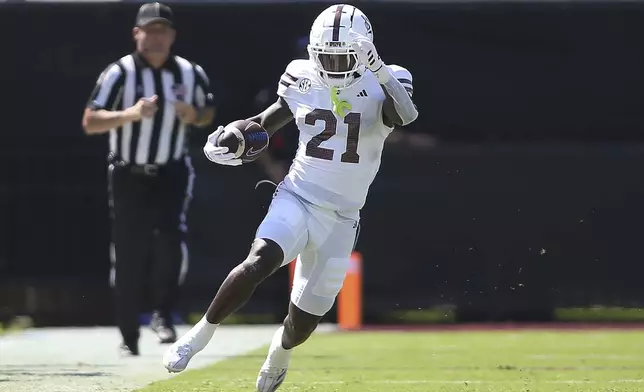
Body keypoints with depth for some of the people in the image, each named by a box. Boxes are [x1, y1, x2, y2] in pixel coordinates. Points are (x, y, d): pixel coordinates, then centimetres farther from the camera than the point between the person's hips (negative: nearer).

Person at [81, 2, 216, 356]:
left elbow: (208, 113, 15)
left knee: (172, 241, -20)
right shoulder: (119, 73, -10)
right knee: (128, 257, 1)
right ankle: (129, 337, 13)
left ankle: (164, 314, -1)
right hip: (128, 176, -1)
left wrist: (193, 117, -9)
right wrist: (131, 114, -30)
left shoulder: (191, 74, 0)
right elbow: (90, 122, -16)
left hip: (172, 174, 1)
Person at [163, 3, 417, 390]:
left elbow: (406, 115, -32)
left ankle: (280, 351, 45)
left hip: (340, 220, 0)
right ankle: (202, 332, -15)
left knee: (305, 319, 9)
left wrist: (380, 70, -43)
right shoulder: (304, 80, -2)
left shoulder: (381, 86, -9)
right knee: (259, 262, -32)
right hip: (296, 200, 0)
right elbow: (277, 114, 17)